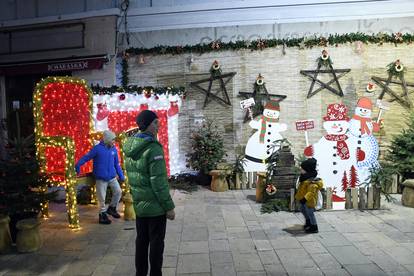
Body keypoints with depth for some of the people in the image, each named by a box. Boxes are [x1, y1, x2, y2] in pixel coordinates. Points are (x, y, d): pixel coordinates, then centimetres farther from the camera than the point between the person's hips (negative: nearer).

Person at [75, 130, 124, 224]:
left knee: (118, 192, -1)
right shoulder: (98, 148, -11)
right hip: (101, 178, -4)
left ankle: (112, 208, 23)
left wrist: (121, 175, 10)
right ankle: (103, 215, 21)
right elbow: (86, 157, -11)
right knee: (102, 198, 3)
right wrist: (78, 165, -25)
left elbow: (117, 164, 11)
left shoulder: (113, 149, 4)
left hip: (112, 177, 4)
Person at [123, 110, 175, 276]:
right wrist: (169, 207, -15)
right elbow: (159, 182, -22)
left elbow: (132, 176, 9)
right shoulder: (154, 148, -21)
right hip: (155, 206, -7)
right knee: (156, 243, 6)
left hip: (139, 205, 7)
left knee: (141, 240, 18)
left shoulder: (129, 147, 3)